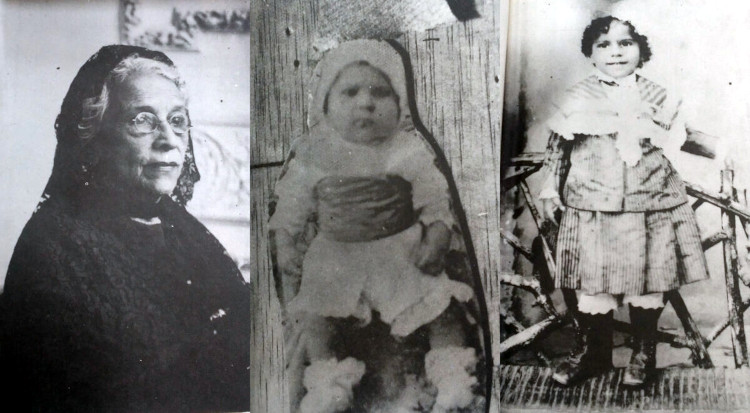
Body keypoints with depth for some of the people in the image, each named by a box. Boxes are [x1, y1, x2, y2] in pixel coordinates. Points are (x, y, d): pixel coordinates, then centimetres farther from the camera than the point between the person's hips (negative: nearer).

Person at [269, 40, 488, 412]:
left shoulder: (410, 151, -8)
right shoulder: (313, 156, -5)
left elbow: (436, 200, -3)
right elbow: (292, 207, 5)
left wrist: (436, 239, -16)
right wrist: (286, 246, 2)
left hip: (403, 251, -1)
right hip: (336, 255, 1)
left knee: (440, 303, -6)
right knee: (314, 311, -11)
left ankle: (454, 374, 9)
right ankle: (327, 379, 3)